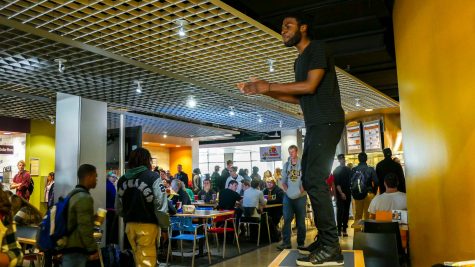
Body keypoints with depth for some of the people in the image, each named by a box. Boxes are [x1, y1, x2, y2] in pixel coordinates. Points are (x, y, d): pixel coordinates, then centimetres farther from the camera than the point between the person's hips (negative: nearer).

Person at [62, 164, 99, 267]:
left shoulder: (72, 194, 13)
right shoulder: (84, 198, -17)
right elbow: (85, 228, -21)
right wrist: (93, 250, -16)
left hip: (68, 247, 10)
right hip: (76, 250, -10)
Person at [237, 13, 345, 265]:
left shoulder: (317, 48, -6)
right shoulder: (300, 61, 21)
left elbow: (310, 86, -18)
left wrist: (269, 86, -13)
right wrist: (264, 90, 12)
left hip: (327, 122, -10)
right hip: (314, 125, 10)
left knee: (315, 180, -16)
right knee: (309, 180, 8)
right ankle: (325, 238, 15)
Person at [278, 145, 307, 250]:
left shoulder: (303, 164, -2)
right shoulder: (286, 165, 9)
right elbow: (283, 180, 12)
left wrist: (302, 190, -13)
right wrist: (286, 190, 0)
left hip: (300, 196, -2)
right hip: (288, 196, 3)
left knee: (300, 221, 4)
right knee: (286, 219, -3)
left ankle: (301, 243, 12)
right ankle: (286, 242, 0)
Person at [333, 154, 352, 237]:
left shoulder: (348, 170, 15)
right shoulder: (336, 170, 0)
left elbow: (351, 181, 17)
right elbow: (336, 183, -7)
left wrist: (351, 191, 6)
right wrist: (341, 193, -15)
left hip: (348, 193, 5)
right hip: (340, 193, -4)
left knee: (346, 211, 4)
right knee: (340, 211, -8)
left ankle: (344, 229, 8)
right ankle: (339, 229, -4)